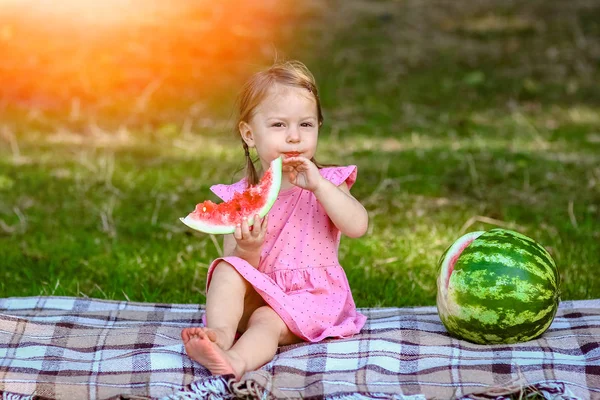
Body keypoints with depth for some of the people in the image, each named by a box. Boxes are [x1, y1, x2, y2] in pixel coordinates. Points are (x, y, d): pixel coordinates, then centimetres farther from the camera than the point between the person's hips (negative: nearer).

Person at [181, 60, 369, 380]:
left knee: (267, 320, -31)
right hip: (257, 294, 3)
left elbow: (358, 226, -16)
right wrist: (248, 250, -24)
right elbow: (233, 261, 0)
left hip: (312, 296, -3)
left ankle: (236, 361, -57)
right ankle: (219, 336, -42)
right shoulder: (239, 197, 3)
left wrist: (318, 185, -25)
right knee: (228, 270, -24)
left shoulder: (325, 183, 3)